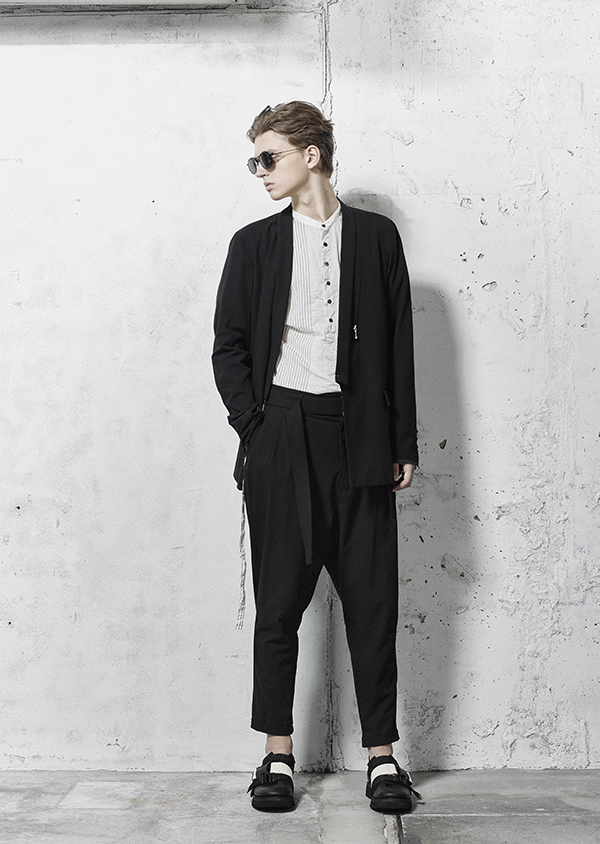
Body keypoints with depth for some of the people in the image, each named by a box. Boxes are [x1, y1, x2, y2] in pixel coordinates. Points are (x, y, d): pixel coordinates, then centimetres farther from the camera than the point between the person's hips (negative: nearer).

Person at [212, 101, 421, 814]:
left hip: (358, 434, 0)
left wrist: (403, 442, 3)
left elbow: (398, 344, 8)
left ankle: (381, 756, 14)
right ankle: (277, 756, 15)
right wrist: (252, 423, -4)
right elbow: (228, 346, 9)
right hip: (280, 436, 1)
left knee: (372, 600, 2)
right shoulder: (254, 244, 12)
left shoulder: (376, 236, 10)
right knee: (279, 601, 3)